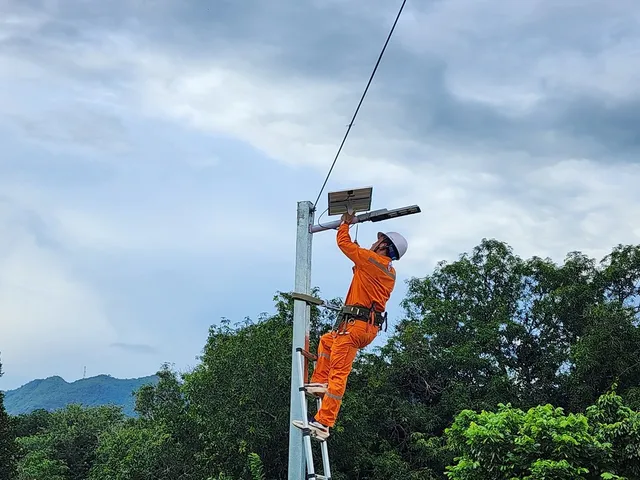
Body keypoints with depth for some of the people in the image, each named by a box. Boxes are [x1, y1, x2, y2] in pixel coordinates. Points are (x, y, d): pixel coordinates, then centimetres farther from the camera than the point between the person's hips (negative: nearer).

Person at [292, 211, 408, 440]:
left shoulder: (371, 259, -7)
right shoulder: (390, 272, 17)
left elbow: (344, 243, 1)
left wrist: (345, 223, 18)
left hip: (356, 325, -9)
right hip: (370, 326, 9)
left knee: (338, 374, -14)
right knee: (327, 341, 32)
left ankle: (322, 422, -18)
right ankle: (320, 383, 23)